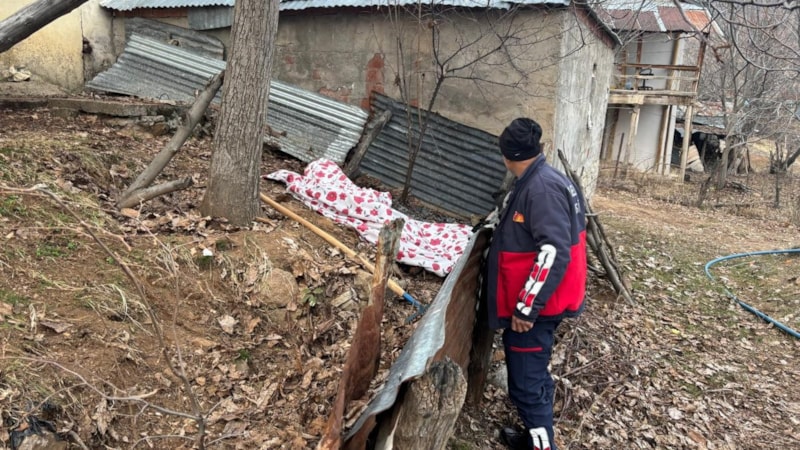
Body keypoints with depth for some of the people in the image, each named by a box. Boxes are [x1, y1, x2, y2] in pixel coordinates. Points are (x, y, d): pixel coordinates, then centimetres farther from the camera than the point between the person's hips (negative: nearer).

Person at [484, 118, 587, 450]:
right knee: (531, 377, 22)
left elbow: (554, 253, -29)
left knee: (527, 383, -1)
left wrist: (526, 308, -25)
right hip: (530, 303, 10)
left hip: (532, 308, -10)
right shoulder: (536, 182, 8)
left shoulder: (543, 188, -23)